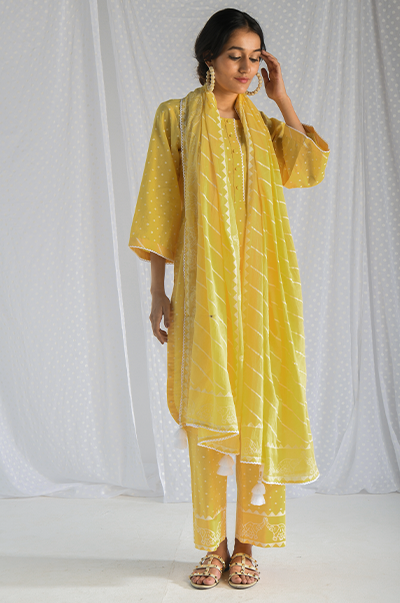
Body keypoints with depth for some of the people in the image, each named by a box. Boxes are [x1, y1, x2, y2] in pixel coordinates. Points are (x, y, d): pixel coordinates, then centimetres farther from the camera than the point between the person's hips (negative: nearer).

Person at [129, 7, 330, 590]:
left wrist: (282, 98, 4)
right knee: (208, 411, -1)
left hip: (261, 288, 3)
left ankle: (247, 542, 15)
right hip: (203, 286, -2)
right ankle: (213, 545, 13)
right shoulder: (176, 117, 6)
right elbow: (161, 211, 2)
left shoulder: (264, 125, 16)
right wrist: (159, 292, -3)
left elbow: (311, 168, -2)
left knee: (256, 405, 2)